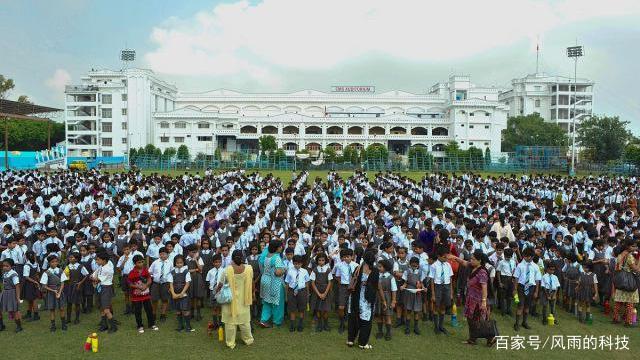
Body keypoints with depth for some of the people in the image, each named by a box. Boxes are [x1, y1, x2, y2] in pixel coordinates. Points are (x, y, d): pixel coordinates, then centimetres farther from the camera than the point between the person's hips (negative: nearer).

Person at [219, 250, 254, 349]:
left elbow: (221, 284, -6)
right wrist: (252, 293, 19)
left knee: (230, 321, 11)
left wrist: (217, 291, 15)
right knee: (245, 320, 17)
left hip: (231, 300, -2)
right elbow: (251, 283, 1)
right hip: (244, 300, 2)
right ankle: (248, 339, 31)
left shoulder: (228, 270, -20)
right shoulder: (249, 269, -15)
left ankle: (230, 343, 20)